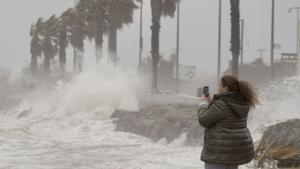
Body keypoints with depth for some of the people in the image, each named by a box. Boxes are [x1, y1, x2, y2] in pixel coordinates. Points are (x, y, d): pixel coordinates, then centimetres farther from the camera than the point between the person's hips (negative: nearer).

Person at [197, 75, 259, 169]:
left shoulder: (222, 105, -18)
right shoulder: (241, 103, 8)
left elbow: (204, 121, -11)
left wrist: (203, 104, 4)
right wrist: (211, 103, 18)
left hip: (221, 150, -9)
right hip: (237, 148, 9)